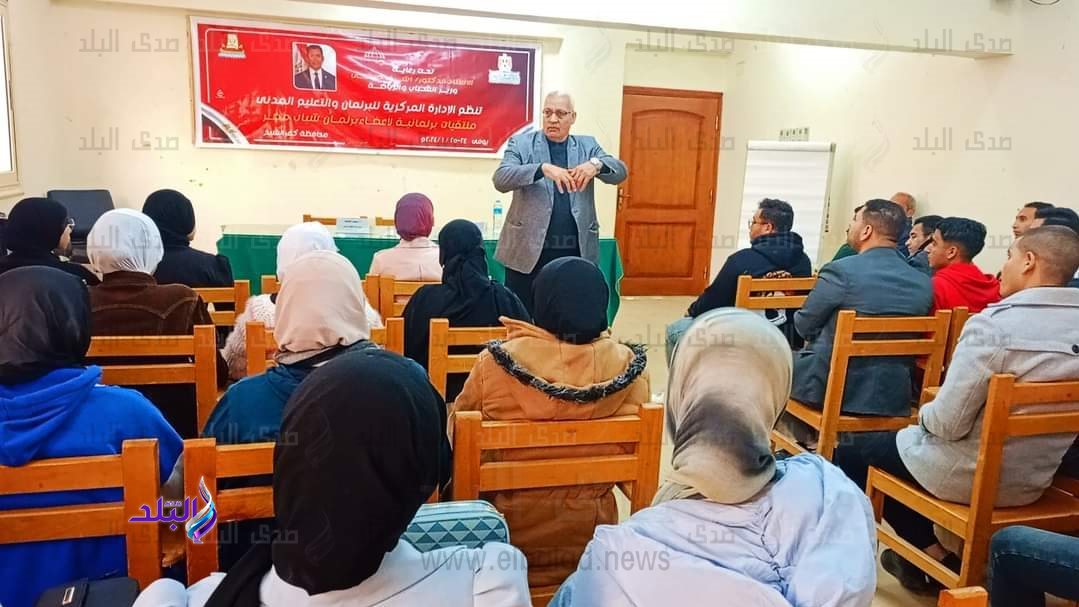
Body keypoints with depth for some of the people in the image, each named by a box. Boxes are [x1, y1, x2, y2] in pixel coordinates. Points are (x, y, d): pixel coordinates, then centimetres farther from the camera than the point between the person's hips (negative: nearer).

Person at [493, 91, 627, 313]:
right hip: (528, 250, -2)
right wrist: (543, 168, -26)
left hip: (576, 253, 2)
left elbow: (620, 172, 0)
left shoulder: (587, 145, 11)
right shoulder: (521, 143, 4)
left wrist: (596, 164, -22)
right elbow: (500, 179, -11)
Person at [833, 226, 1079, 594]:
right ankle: (923, 557, 28)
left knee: (850, 454, 14)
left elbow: (948, 422, -25)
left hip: (967, 475, -7)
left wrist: (924, 413, -2)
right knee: (895, 445, 27)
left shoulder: (994, 324, -25)